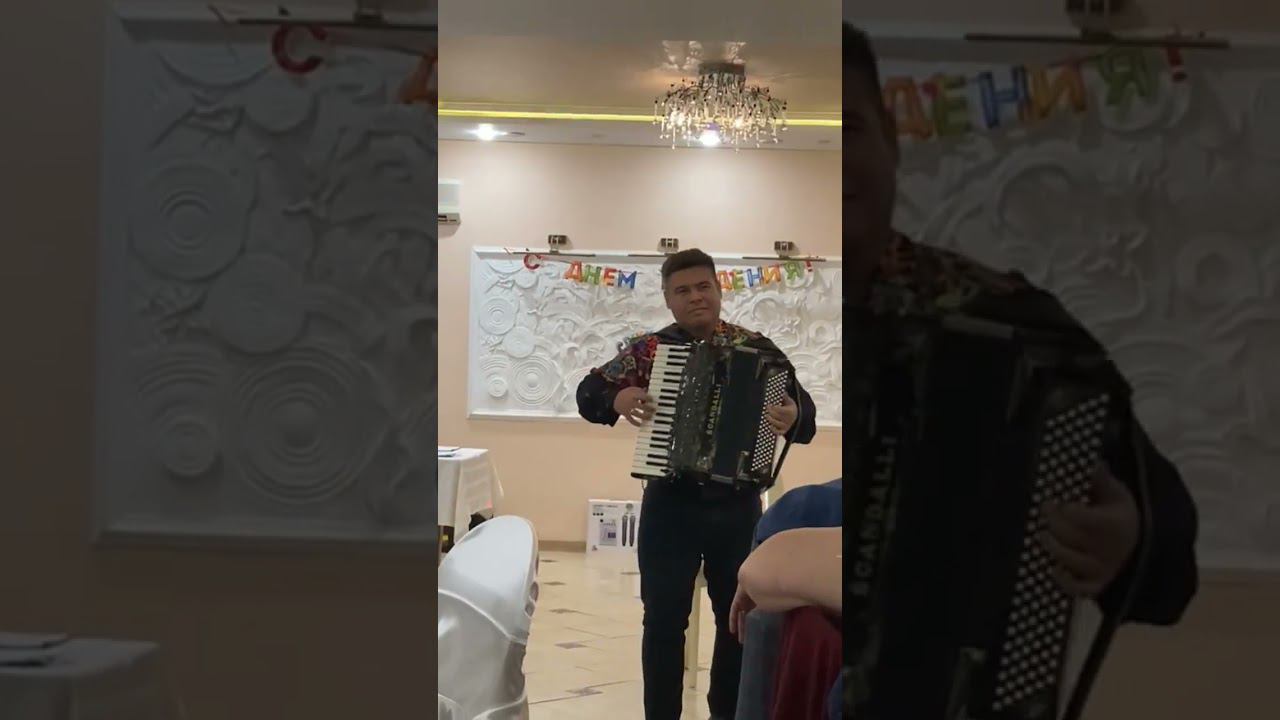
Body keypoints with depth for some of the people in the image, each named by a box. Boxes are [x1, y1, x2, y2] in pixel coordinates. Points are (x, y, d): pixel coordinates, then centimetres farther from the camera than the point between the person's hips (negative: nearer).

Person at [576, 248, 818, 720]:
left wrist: (793, 416, -24)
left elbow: (802, 407, -2)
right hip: (670, 504, -2)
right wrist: (617, 399, -20)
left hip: (738, 505, 2)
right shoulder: (648, 349, -1)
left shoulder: (757, 348, 1)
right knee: (664, 619, 4)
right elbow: (588, 394, 1)